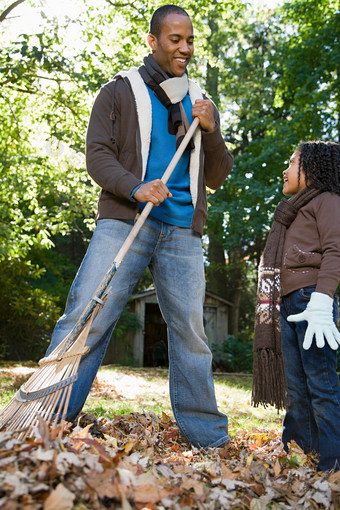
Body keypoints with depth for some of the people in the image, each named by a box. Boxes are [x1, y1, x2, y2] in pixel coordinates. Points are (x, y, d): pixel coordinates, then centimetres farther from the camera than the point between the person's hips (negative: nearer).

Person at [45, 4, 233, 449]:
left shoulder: (200, 103, 20)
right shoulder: (121, 91, 10)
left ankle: (210, 439, 11)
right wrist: (136, 188, -18)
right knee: (86, 319, -11)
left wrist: (210, 131, -1)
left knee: (191, 332, 2)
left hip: (183, 233, 3)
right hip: (124, 222, -3)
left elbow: (217, 178, 16)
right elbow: (97, 154, 1)